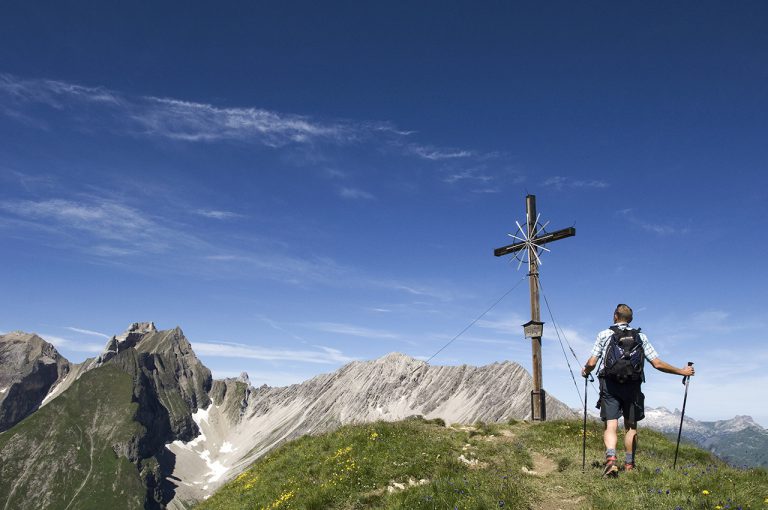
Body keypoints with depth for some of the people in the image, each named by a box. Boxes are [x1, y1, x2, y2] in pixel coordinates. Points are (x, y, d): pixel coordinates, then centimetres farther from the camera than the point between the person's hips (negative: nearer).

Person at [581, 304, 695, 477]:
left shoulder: (604, 334, 2)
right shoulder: (640, 337, 8)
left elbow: (592, 363, -3)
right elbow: (657, 363, 2)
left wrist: (585, 371, 19)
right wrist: (682, 371, 15)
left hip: (609, 385, -2)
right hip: (632, 386, 2)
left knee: (611, 426, -2)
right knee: (631, 426, 16)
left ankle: (611, 458, -24)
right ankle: (629, 465, 23)